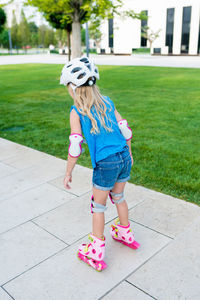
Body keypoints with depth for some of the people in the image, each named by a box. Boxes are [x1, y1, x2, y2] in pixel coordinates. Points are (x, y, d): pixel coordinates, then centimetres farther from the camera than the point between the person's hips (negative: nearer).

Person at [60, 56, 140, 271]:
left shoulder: (76, 111, -8)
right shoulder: (107, 102, 7)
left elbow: (75, 145, -11)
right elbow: (125, 129, 9)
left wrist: (68, 173, -1)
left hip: (105, 164, -6)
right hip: (124, 157, 6)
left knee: (98, 206, 11)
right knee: (118, 197, 26)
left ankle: (96, 253, 24)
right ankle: (125, 234, 45)